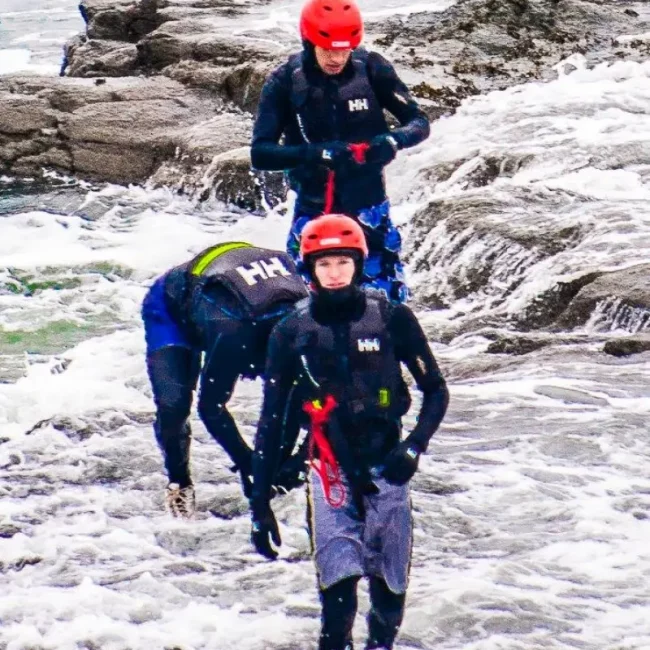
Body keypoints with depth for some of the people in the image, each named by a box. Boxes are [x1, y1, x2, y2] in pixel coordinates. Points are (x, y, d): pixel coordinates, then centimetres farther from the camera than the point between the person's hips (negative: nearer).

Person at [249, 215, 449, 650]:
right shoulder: (291, 332, 1)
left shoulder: (392, 318, -2)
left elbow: (436, 391, 6)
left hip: (385, 467, 0)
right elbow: (271, 419, 6)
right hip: (331, 469, 0)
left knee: (389, 588, 0)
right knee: (338, 583, -18)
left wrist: (414, 447, -10)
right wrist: (260, 502, 4)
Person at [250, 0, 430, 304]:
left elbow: (419, 122, -4)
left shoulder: (371, 69, -10)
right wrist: (315, 153, -35)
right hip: (314, 209, -1)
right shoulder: (284, 81, -12)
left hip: (368, 207, 1)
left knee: (387, 298, 1)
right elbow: (260, 153, -17)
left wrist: (393, 139, -28)